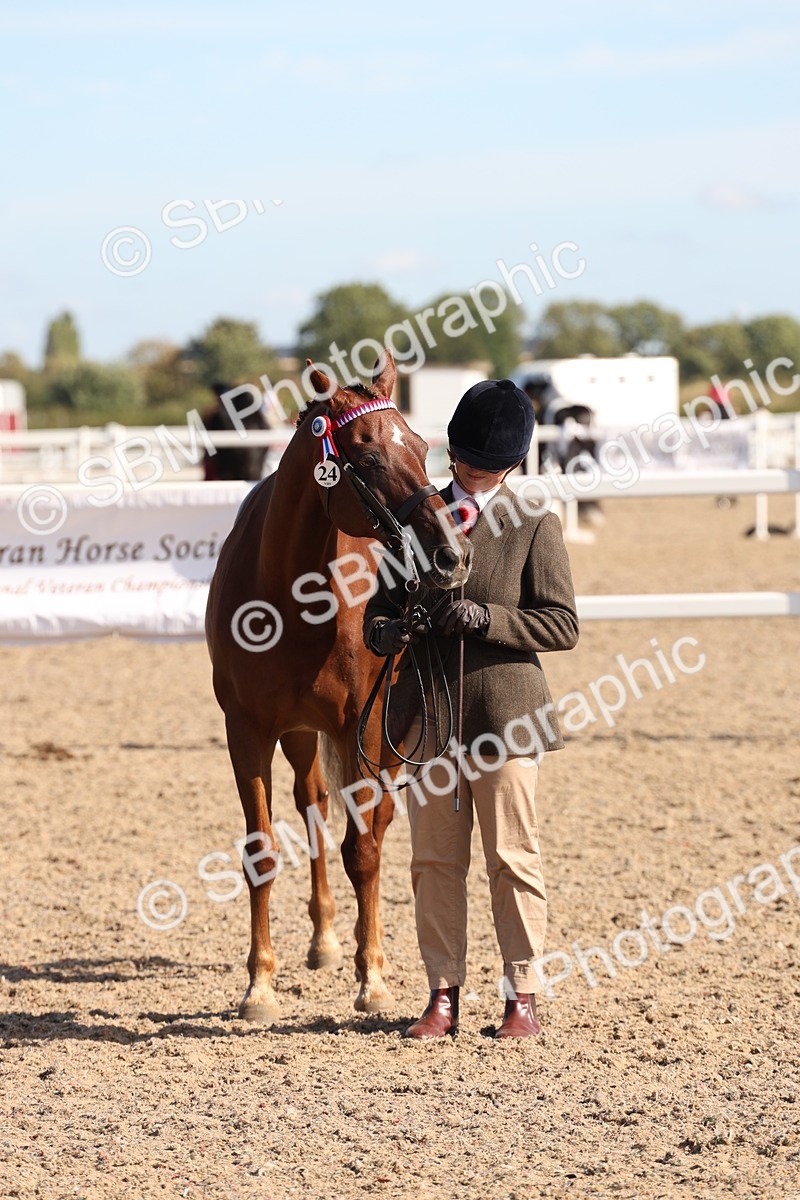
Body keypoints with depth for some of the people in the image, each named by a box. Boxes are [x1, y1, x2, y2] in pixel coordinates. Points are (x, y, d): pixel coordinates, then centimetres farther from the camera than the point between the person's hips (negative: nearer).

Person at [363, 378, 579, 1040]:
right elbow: (380, 608, 13)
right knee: (434, 861, 7)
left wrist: (486, 618, -20)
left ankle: (523, 996, 10)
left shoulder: (535, 526, -2)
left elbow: (562, 625, -6)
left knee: (513, 860, 2)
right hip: (429, 713, 4)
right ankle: (444, 995, 14)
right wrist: (385, 632, -11)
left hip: (503, 713, -4)